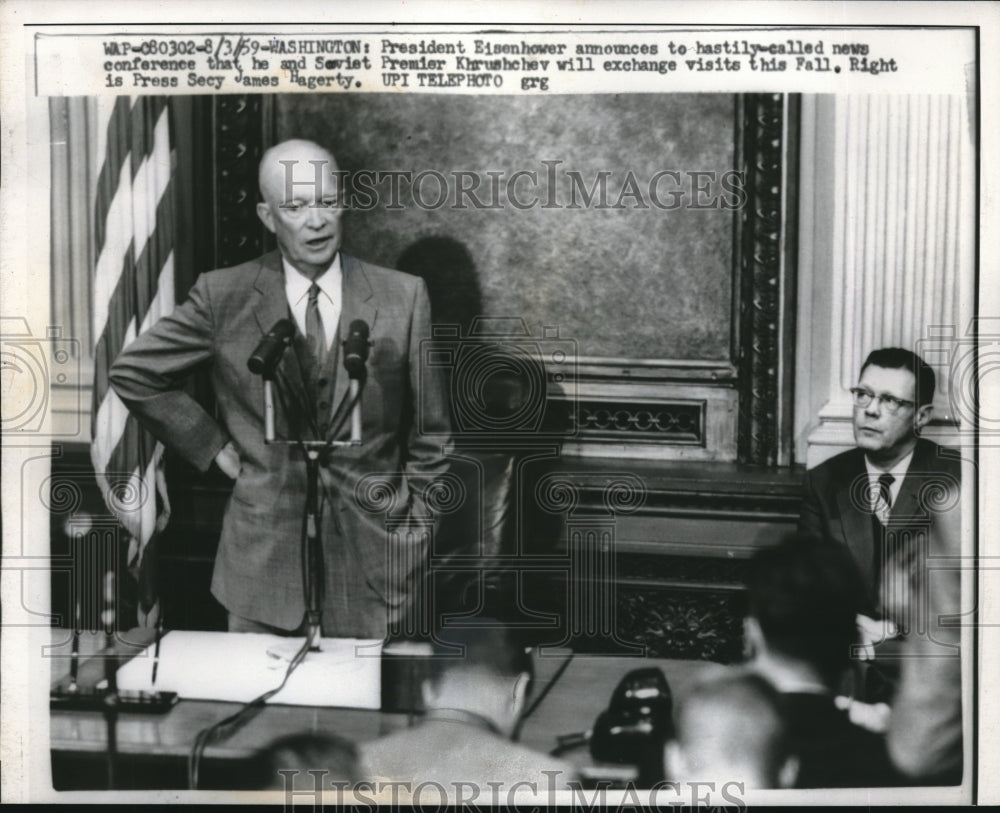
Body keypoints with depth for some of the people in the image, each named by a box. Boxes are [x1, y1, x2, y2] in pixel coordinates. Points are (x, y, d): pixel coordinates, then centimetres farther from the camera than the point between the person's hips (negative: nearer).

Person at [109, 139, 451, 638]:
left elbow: (429, 433, 5)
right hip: (262, 555, 0)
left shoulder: (403, 298, -1)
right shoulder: (223, 297, -3)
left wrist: (414, 537, 3)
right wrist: (212, 447, 3)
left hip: (374, 557, 0)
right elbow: (132, 373, 8)